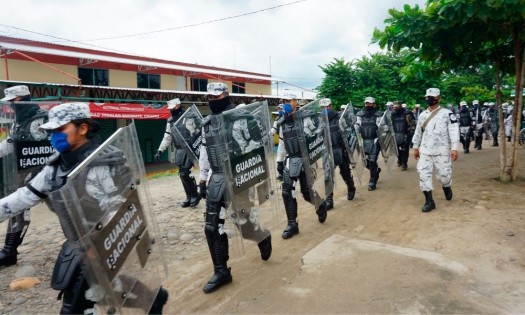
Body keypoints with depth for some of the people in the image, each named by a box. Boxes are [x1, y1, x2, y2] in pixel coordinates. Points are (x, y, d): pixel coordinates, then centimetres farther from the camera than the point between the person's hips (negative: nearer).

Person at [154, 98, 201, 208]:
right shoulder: (170, 121, 15)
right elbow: (167, 137, 18)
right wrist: (160, 150, 13)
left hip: (189, 149, -6)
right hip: (179, 151, 7)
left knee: (184, 173, -13)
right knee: (183, 174, 8)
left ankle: (195, 195, 5)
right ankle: (189, 197, 21)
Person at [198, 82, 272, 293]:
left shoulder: (240, 117, -6)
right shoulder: (207, 123, 13)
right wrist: (203, 177, 18)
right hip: (216, 178, 6)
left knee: (243, 223, 1)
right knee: (212, 227, 1)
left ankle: (263, 238, 37)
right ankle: (221, 271, 15)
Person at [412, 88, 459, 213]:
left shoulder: (447, 114, -5)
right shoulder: (422, 115, 9)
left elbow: (454, 131, -10)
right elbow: (418, 132, 17)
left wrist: (454, 148, -18)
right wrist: (416, 147, 17)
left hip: (442, 151, -4)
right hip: (425, 151, 4)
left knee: (444, 175, 2)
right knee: (424, 175, -3)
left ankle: (447, 188, 38)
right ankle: (429, 201, 6)